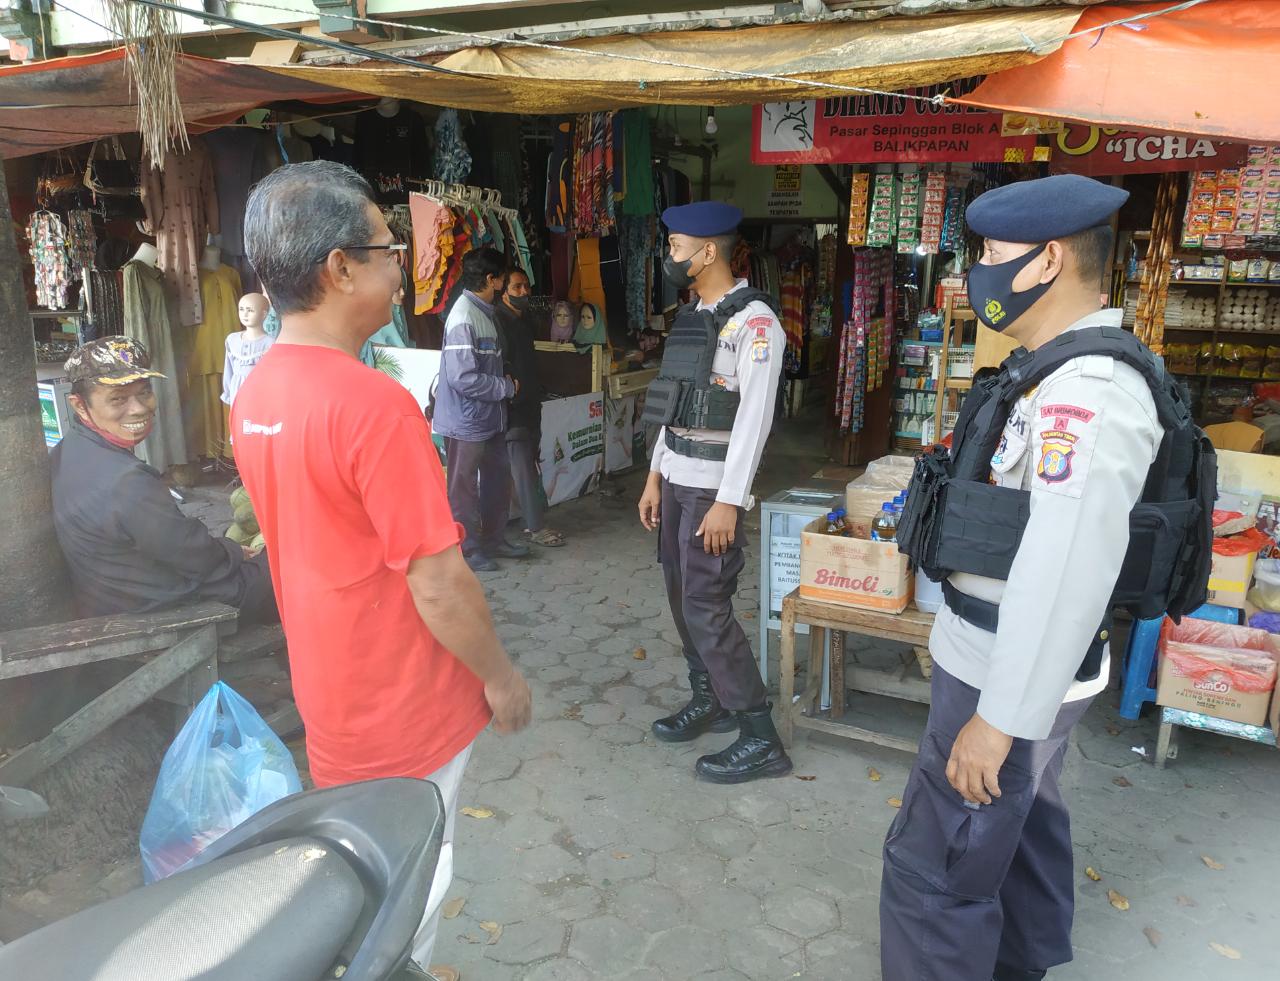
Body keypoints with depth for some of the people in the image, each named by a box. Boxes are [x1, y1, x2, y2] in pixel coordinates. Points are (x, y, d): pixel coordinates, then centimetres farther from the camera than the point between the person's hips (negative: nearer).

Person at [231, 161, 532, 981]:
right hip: (403, 707, -8)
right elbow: (439, 585, -24)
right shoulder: (374, 404, -27)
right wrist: (502, 675, -10)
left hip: (329, 691, 8)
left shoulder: (255, 394, 0)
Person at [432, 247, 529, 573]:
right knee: (465, 486, 5)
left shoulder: (484, 312, 9)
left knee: (498, 478, 17)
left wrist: (505, 383, 3)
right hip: (467, 420, -9)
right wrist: (508, 387, -16)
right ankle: (467, 550, 18)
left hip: (490, 416, 9)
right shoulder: (463, 319, -21)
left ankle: (494, 539, 32)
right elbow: (463, 378, -27)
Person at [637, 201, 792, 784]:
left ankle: (761, 740, 3)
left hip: (713, 486, -8)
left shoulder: (753, 320, -13)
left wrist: (728, 501, -21)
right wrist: (656, 476, 14)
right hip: (676, 479, 8)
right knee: (682, 599, 13)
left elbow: (755, 416, -18)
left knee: (707, 609, -7)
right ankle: (709, 701, 30)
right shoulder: (692, 317, 13)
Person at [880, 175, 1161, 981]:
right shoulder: (1076, 373, 7)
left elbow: (1067, 571, -31)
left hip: (1013, 674, -10)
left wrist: (1000, 717, -26)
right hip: (1022, 662, 10)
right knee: (1021, 821, 27)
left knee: (934, 865, 0)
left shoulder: (1085, 393, -26)